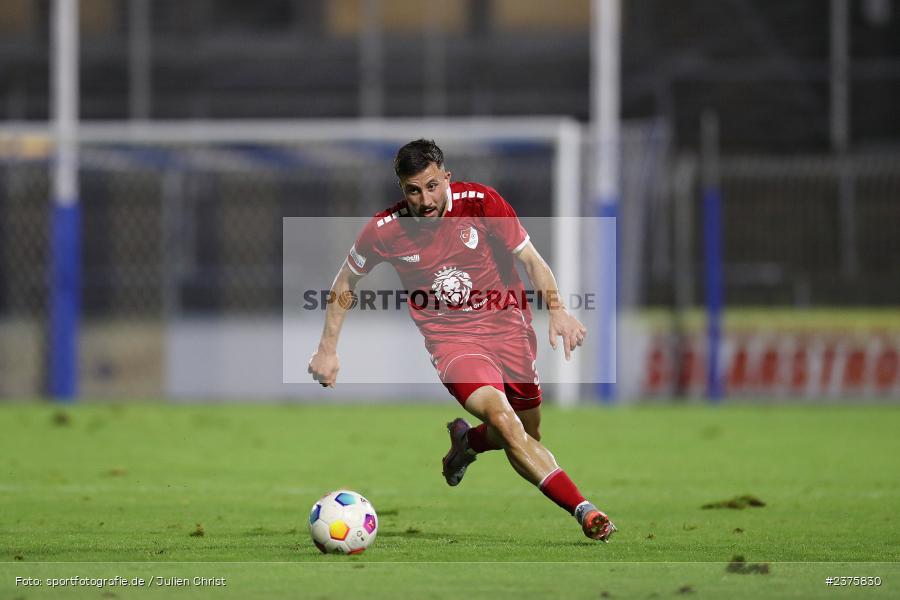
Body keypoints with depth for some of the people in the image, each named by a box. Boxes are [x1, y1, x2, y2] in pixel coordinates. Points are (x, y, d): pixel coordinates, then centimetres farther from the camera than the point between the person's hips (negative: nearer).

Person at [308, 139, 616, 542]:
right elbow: (345, 282, 8)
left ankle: (465, 442, 44)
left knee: (529, 435, 11)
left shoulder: (481, 202, -11)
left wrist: (557, 309, -21)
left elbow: (531, 259, -6)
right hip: (451, 339, -2)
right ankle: (583, 510, -31)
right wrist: (328, 349, 9)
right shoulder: (384, 231, -10)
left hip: (507, 327, 2)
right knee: (500, 416, -27)